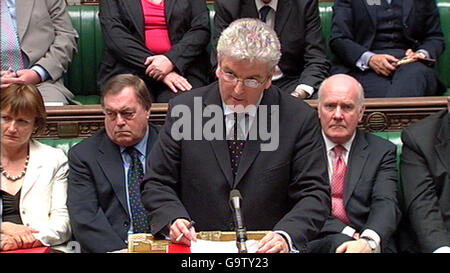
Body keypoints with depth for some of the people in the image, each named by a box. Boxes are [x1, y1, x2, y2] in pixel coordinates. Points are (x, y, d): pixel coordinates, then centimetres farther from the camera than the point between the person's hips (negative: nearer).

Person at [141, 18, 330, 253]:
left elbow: (313, 194, -2)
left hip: (266, 248, 1)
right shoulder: (183, 109, 2)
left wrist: (286, 235, -20)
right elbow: (157, 183, 6)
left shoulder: (300, 119, -1)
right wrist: (174, 219, -13)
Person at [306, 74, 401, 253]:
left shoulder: (381, 152, 11)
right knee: (340, 242, -35)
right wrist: (347, 232, -15)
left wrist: (368, 241, -27)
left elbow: (385, 205, -5)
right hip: (317, 243, -2)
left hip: (369, 244, 2)